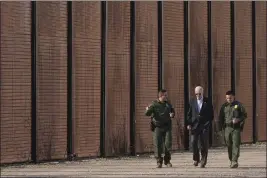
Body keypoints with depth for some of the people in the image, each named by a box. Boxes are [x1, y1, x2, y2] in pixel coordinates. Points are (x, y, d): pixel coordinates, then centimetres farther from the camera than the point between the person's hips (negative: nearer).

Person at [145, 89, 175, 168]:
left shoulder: (168, 104, 9)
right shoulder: (154, 104, -5)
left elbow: (172, 111, 25)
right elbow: (147, 114, -12)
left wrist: (172, 114, 2)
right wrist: (148, 110, -35)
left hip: (167, 127, 3)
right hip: (157, 127, -3)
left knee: (168, 143, -2)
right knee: (157, 144, -4)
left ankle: (167, 161, 12)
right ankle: (159, 161, 6)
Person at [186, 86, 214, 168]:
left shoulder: (207, 102, 3)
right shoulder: (192, 101, 9)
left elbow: (211, 114, 6)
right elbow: (189, 114, 11)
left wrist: (208, 123, -4)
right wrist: (189, 124, 1)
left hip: (204, 125, -2)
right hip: (194, 125, 2)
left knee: (204, 144, -3)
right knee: (193, 142, -8)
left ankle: (203, 161, 5)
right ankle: (196, 159, 11)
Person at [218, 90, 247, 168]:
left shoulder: (238, 105, 3)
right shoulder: (224, 106, 10)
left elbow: (245, 115, 5)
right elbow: (220, 118, 14)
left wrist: (238, 119, -13)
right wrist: (220, 128, 8)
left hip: (236, 128, -3)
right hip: (227, 127, 3)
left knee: (236, 144, -12)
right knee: (229, 145, 4)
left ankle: (235, 161, -17)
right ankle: (231, 160, 16)